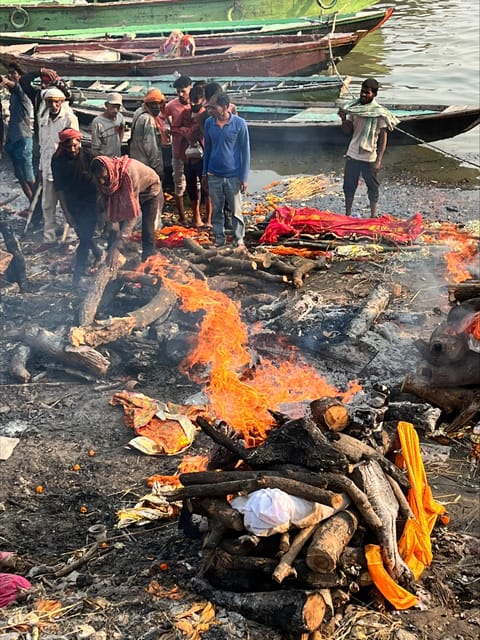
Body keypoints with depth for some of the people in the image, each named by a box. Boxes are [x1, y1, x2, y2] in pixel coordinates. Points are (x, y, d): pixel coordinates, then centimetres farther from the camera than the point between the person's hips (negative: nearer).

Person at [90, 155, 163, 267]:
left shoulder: (129, 172, -43)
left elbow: (133, 213, -44)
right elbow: (110, 208, -21)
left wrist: (117, 246, -48)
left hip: (150, 190, -5)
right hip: (125, 194, 5)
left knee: (147, 229, -14)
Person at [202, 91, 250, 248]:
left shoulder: (239, 124, -10)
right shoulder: (209, 123, 0)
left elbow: (245, 151, -6)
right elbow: (207, 148, 11)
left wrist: (244, 177, -8)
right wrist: (204, 173, 11)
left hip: (233, 175, -3)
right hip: (214, 175, 3)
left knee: (236, 210, 5)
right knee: (216, 210, 10)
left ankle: (239, 239, 19)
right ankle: (219, 238, 23)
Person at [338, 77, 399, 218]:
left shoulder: (380, 113, -12)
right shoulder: (354, 108, 2)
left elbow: (383, 138, -13)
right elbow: (348, 131, 6)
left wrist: (379, 160, -19)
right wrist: (344, 119, -14)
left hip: (370, 158, -5)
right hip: (352, 155, 5)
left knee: (373, 188, 7)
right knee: (349, 186, 14)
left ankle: (374, 217, 18)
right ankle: (347, 215, 28)